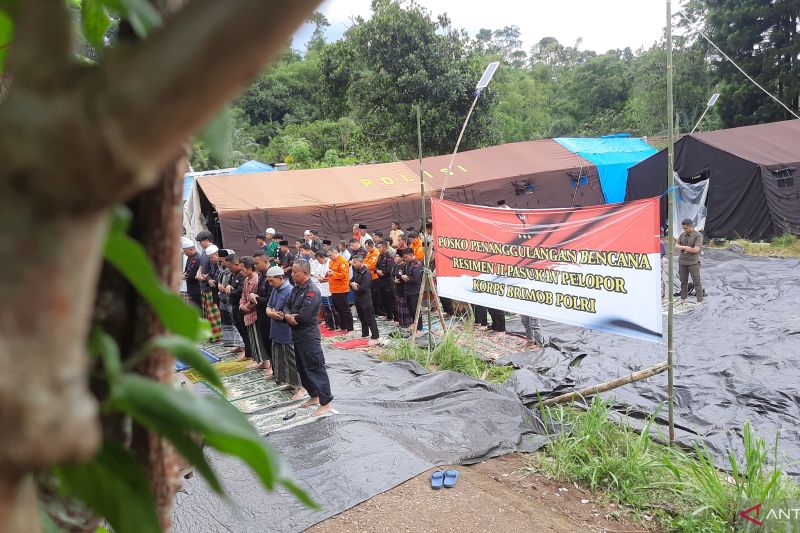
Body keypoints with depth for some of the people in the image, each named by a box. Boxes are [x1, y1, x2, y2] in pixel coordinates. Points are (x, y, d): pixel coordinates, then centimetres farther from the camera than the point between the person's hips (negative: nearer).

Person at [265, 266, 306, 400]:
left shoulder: (290, 291, -22)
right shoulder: (275, 290, 7)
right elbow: (268, 307, 8)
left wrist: (274, 314, -14)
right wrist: (271, 312, -15)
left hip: (289, 334, -9)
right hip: (277, 333, 9)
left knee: (292, 361, 1)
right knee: (280, 359, 19)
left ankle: (300, 387, 14)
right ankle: (290, 382, 35)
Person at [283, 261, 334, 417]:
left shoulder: (312, 291, -21)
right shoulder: (296, 288, 9)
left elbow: (304, 316, -26)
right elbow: (287, 305, 9)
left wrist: (290, 317, -7)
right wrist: (288, 315, -14)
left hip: (308, 335, -9)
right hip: (297, 334, 10)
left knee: (315, 368, -4)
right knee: (302, 368, 18)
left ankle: (325, 403, 4)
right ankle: (314, 396, 33)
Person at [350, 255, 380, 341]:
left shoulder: (366, 273, -20)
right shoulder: (356, 271, 8)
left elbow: (364, 287, -25)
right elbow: (352, 280, 15)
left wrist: (356, 287, -9)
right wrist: (352, 283, -8)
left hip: (366, 298, -9)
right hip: (358, 298, 9)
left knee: (370, 318, -5)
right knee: (362, 318, 19)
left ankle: (375, 336, 0)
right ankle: (365, 334, 31)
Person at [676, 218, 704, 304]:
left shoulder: (698, 236, -8)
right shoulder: (682, 235, 8)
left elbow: (696, 249, -17)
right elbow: (676, 246, 1)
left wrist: (683, 248, -7)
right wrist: (685, 247, -18)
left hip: (693, 262, -5)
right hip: (682, 262, 5)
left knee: (696, 282, -2)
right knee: (683, 281, 12)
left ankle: (700, 300, 2)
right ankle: (683, 298, 21)